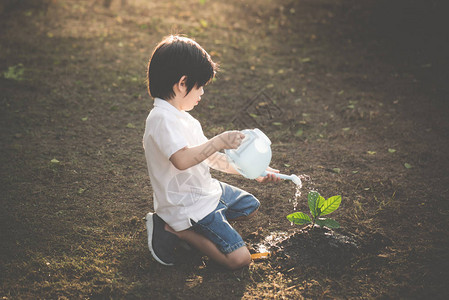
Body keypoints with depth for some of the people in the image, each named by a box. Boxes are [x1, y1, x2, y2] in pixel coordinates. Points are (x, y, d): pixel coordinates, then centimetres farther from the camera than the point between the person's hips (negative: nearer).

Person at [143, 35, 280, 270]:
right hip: (187, 205, -10)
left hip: (205, 191, 10)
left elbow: (210, 157, 14)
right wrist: (219, 141, -33)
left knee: (250, 205, 30)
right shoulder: (162, 119, -22)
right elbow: (182, 160, -37)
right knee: (239, 258, -17)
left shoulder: (182, 118, 11)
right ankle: (176, 229, -4)